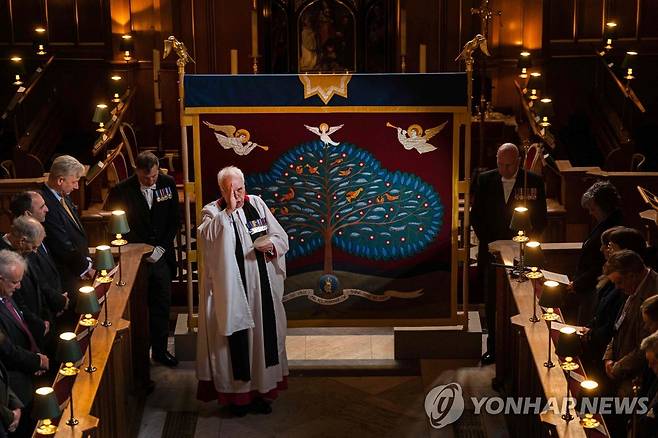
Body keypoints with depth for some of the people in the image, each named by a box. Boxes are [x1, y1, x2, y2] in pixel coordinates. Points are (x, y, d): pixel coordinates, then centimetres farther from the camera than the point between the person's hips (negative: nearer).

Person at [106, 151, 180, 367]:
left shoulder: (168, 183, -3)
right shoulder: (122, 191, -12)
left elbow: (175, 220, 4)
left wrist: (161, 248, -6)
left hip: (161, 255, 3)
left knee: (162, 305, 11)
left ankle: (160, 350, 25)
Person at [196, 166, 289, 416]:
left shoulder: (257, 204, 6)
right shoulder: (212, 212, -3)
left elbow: (281, 236, 9)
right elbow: (206, 236, -25)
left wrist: (271, 244, -13)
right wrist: (229, 211, -27)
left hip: (262, 290, 4)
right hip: (232, 290, -4)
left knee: (263, 335, 10)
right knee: (236, 338, 2)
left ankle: (261, 389, 24)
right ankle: (237, 392, 15)